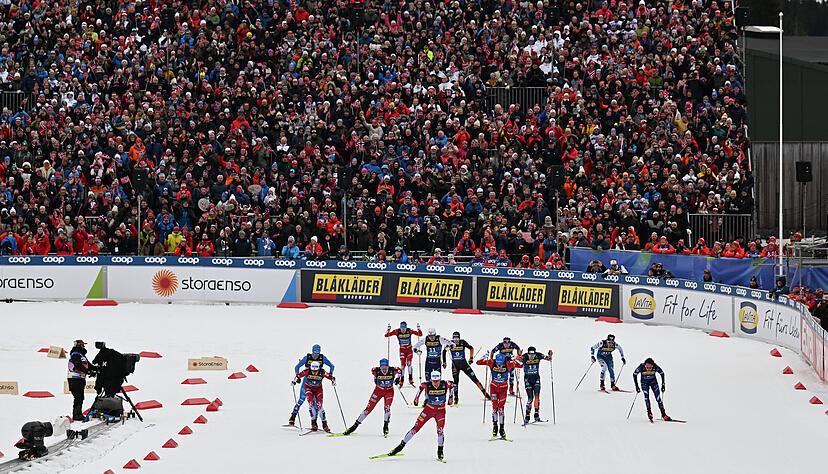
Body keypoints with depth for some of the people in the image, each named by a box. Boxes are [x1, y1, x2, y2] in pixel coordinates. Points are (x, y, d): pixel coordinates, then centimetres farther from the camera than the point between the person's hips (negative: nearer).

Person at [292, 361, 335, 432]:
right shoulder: (307, 371, -27)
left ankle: (324, 424, 0)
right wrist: (295, 380, -25)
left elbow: (331, 377, -19)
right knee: (311, 403, -20)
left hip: (318, 389, 0)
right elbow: (299, 375, -12)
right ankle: (313, 423, -12)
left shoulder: (322, 372, -27)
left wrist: (334, 381, -38)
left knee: (319, 406, -11)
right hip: (309, 388, 0)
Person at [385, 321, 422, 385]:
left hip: (409, 350, 0)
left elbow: (420, 334, -9)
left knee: (409, 363, -13)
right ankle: (401, 380, 2)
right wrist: (388, 330, -26)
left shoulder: (409, 331, -12)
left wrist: (418, 329, -26)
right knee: (403, 364, -6)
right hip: (402, 350, 0)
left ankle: (410, 379, -2)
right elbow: (387, 335, -9)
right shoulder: (397, 332, -11)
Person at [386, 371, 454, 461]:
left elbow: (452, 385, 6)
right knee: (416, 428, -4)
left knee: (440, 431, -16)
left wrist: (450, 397, 5)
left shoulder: (445, 384, -18)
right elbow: (421, 386, 6)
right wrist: (416, 397, 10)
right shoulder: (427, 385, -18)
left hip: (440, 411, 0)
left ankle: (440, 451, 5)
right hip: (428, 409, 0)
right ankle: (400, 446, 4)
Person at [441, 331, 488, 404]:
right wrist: (444, 362, 8)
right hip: (455, 365, 1)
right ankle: (456, 398, 5)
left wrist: (471, 358, -1)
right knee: (455, 381, -6)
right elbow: (444, 351, 7)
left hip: (464, 363, -1)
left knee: (474, 378, -2)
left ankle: (484, 392, 3)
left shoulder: (463, 342, -11)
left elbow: (471, 348, 4)